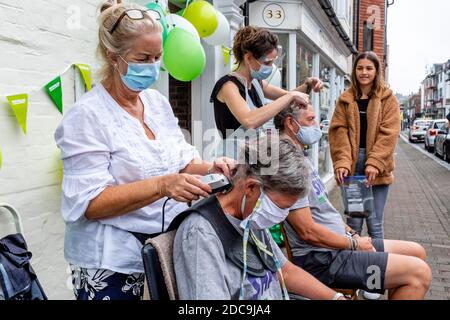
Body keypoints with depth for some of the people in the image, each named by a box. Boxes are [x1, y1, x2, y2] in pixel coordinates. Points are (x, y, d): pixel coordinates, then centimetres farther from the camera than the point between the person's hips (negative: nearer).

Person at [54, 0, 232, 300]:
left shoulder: (157, 101, 5)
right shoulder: (87, 115, -16)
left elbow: (180, 159, 11)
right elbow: (90, 202, -21)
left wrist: (211, 167, -10)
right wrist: (162, 185, -32)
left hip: (167, 243, 7)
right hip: (113, 259, -6)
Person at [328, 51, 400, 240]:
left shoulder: (388, 100, 6)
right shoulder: (345, 100, 10)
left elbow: (388, 133, -4)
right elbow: (339, 132, 0)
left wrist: (374, 163, -16)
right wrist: (342, 163, -15)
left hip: (377, 169, -1)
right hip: (352, 165, 1)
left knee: (375, 223, 1)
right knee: (353, 222, 6)